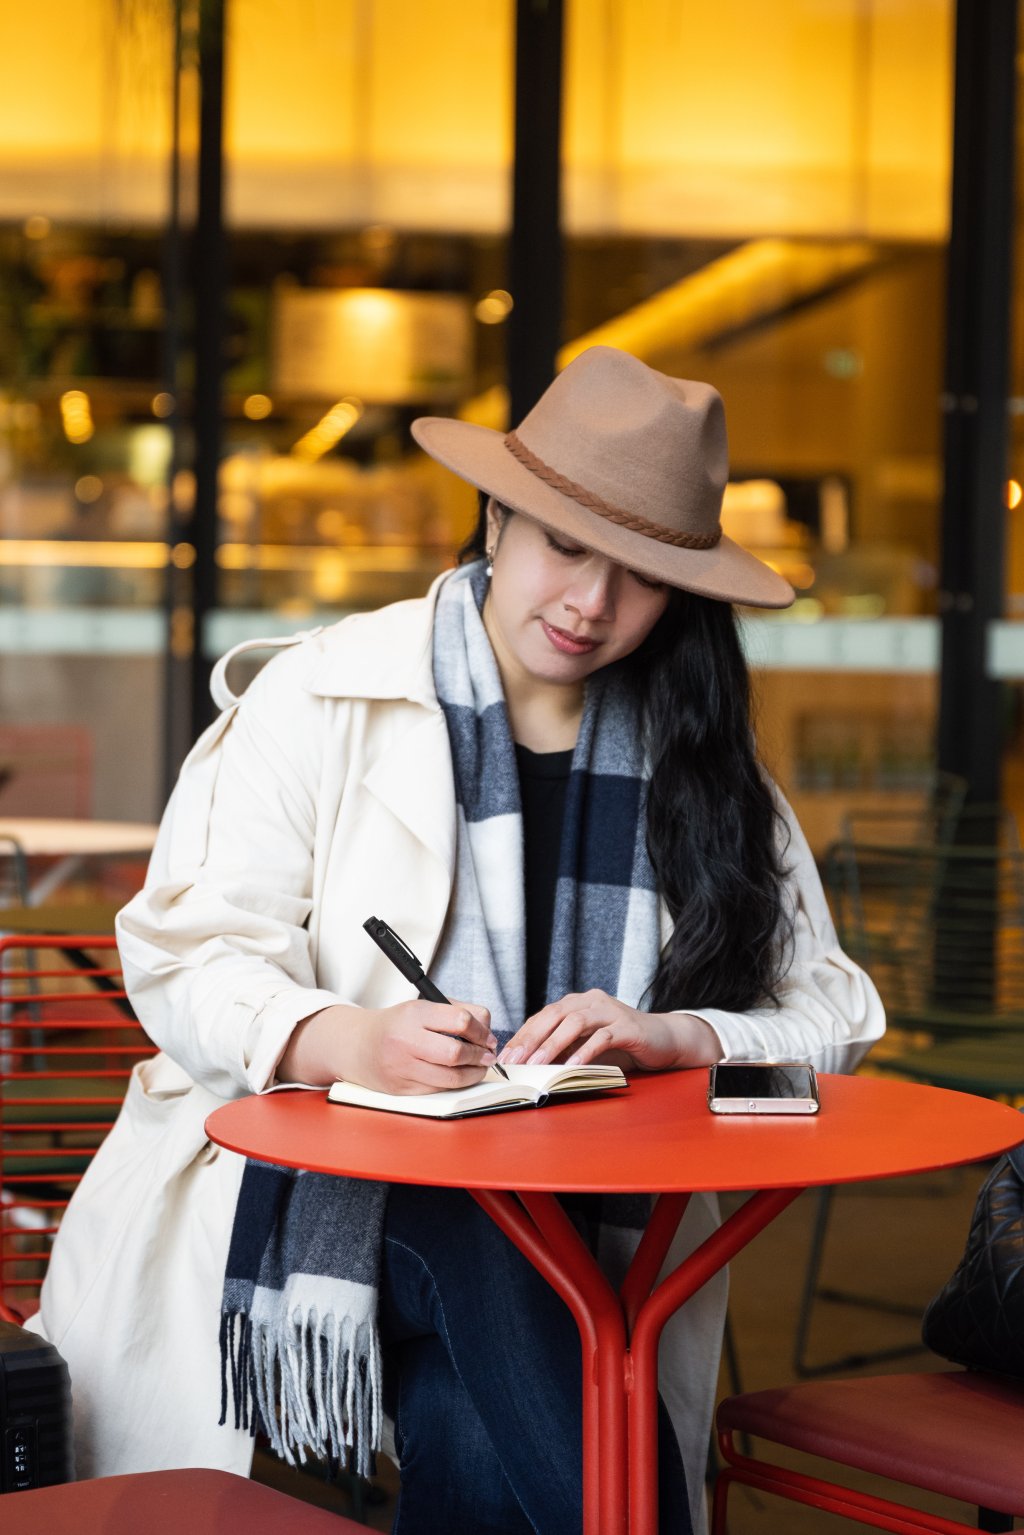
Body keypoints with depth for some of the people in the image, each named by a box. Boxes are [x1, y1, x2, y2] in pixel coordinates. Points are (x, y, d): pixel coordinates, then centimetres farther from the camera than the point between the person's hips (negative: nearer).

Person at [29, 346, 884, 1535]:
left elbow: (830, 1010, 6)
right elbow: (188, 955, -6)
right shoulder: (325, 698, 2)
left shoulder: (701, 767, 11)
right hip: (309, 1176, -2)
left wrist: (671, 1035, -16)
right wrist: (349, 1041, -27)